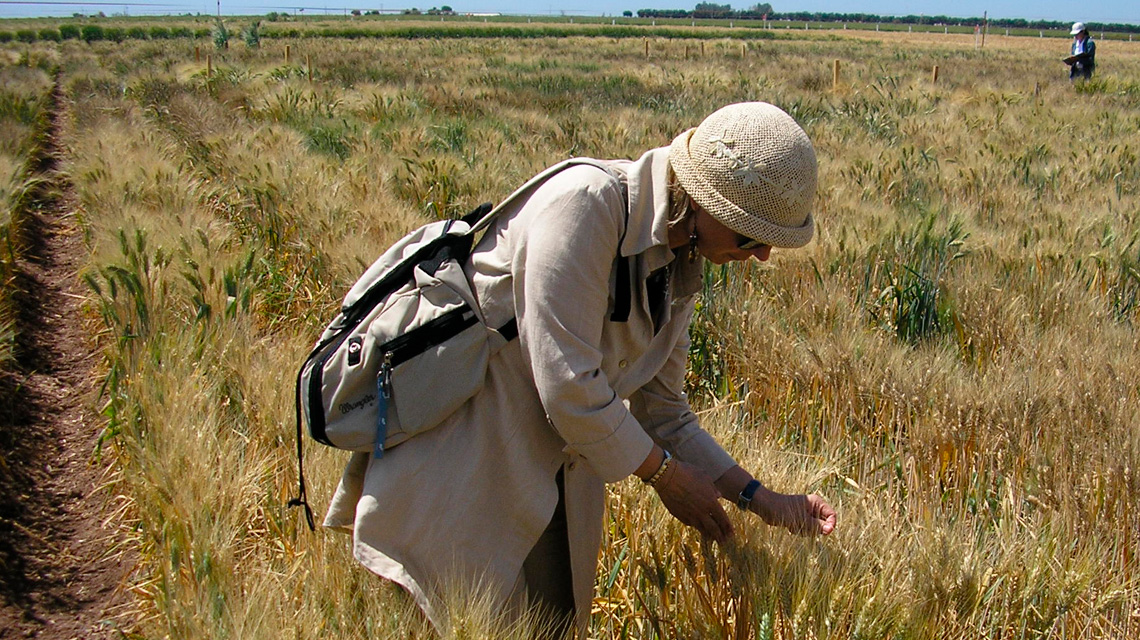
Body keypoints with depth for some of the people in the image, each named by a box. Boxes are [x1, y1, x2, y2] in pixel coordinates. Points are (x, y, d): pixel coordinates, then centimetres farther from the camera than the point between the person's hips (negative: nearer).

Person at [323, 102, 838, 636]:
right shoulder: (585, 202, -22)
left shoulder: (679, 269, 4)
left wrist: (757, 498, 2)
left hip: (553, 470, 8)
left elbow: (665, 415, 12)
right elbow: (568, 388, -24)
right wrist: (665, 474, -11)